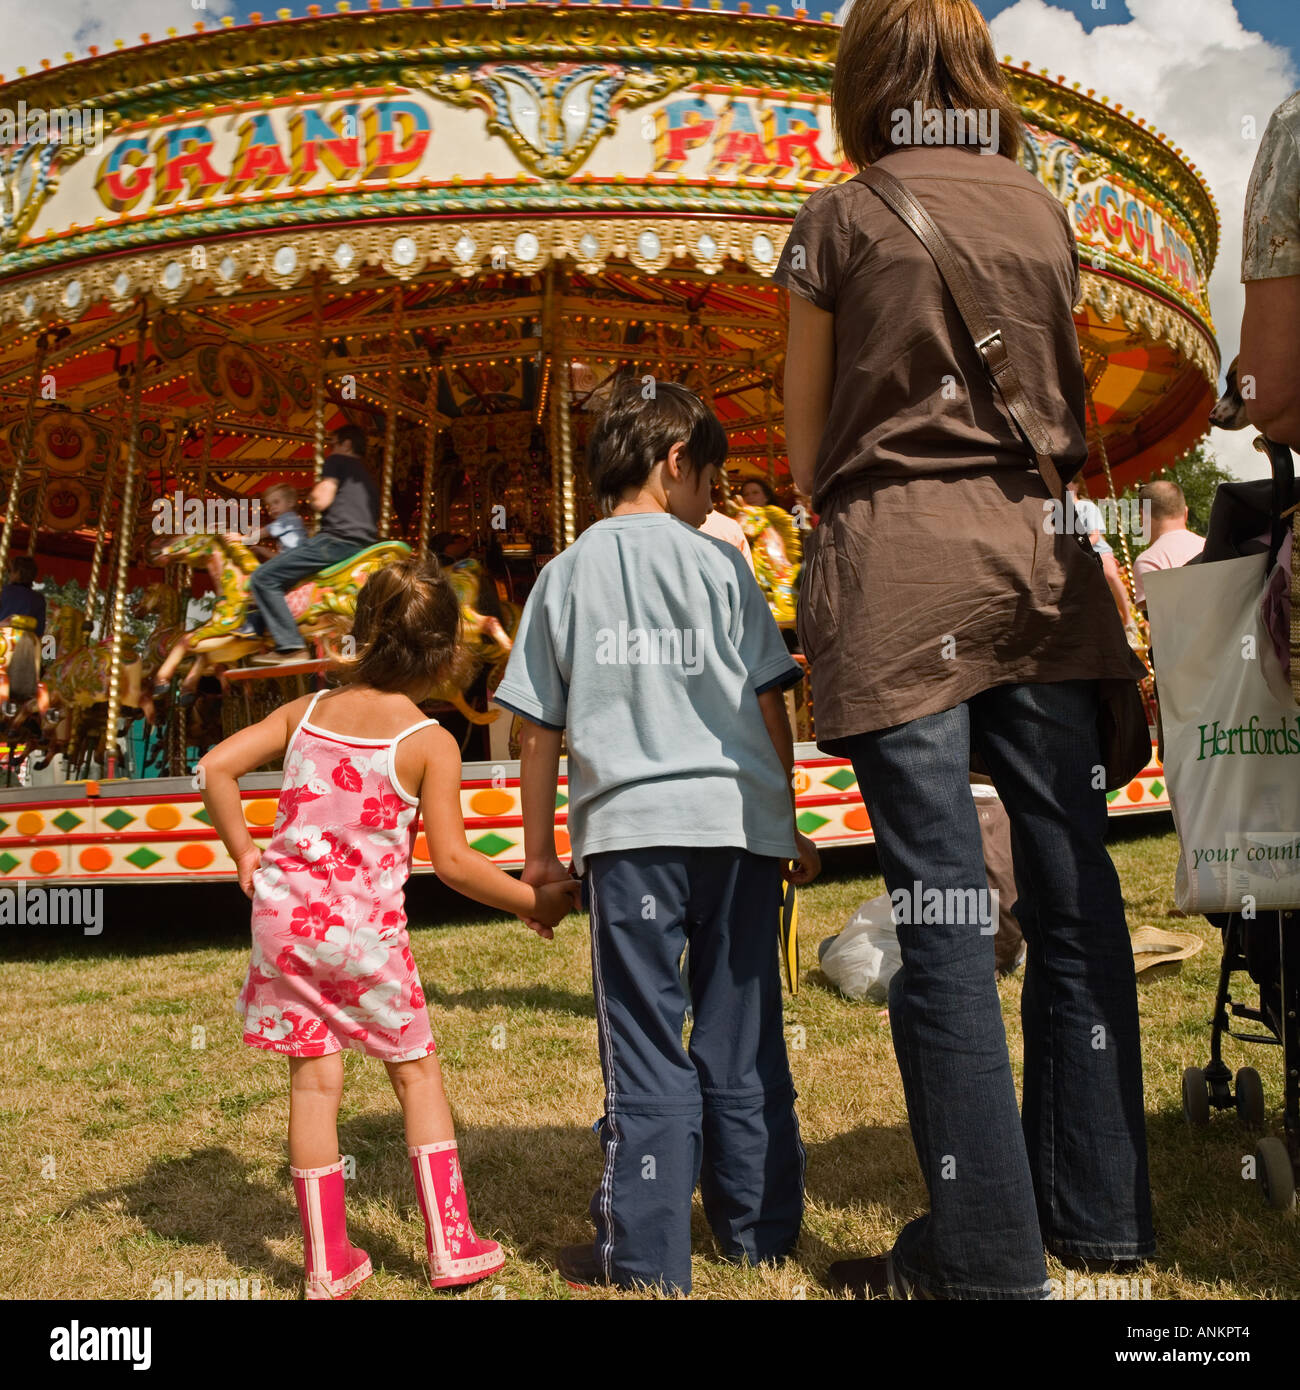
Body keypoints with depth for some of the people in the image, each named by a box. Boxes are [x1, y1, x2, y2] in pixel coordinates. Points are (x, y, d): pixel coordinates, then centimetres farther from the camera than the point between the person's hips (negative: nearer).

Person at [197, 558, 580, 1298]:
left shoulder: (306, 712, 5)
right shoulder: (430, 742, -9)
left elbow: (215, 769, 4)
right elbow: (452, 860, -12)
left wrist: (244, 854, 14)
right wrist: (532, 901, -1)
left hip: (286, 913, 4)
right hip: (365, 926, -4)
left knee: (315, 1079, 11)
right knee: (417, 1072, 14)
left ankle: (328, 1261, 19)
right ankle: (453, 1245, 18)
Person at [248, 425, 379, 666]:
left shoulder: (338, 461, 6)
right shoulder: (369, 479, 30)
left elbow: (322, 501, -7)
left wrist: (313, 494, 16)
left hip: (337, 538, -9)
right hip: (365, 545, 9)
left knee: (263, 578, -8)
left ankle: (290, 647, -20)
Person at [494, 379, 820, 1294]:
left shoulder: (567, 574, 8)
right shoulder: (718, 562, 4)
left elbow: (540, 731, 8)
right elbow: (768, 705, 4)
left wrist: (539, 850, 16)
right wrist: (787, 825, 13)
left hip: (629, 826, 0)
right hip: (737, 818, 0)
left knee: (646, 1046, 5)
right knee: (744, 1038, 11)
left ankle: (646, 1255, 9)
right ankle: (762, 1233, 22)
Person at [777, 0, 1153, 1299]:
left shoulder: (841, 216, 2)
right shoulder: (1043, 209, 14)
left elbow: (804, 444, 6)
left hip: (899, 558, -4)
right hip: (1037, 550, 5)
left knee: (940, 898, -4)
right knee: (1069, 885, 7)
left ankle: (988, 1243, 0)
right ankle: (1099, 1205, 17)